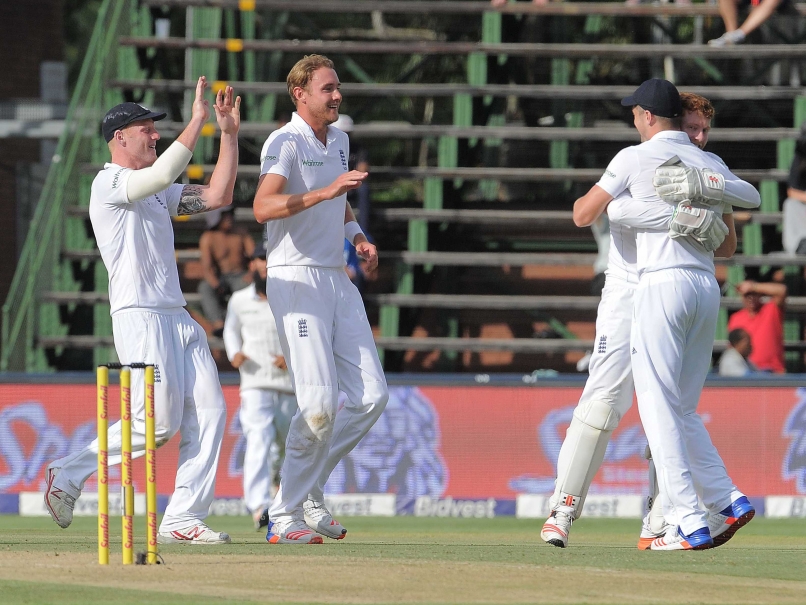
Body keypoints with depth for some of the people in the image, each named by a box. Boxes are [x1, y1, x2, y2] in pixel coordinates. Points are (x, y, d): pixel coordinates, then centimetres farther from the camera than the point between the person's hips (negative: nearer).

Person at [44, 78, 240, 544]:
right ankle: (70, 474, 3)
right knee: (157, 423, -13)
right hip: (140, 317, -9)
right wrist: (198, 121, -19)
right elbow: (164, 173, -24)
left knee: (209, 413, -3)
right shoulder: (109, 184, -6)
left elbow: (218, 195, 17)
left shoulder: (157, 191, 22)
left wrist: (230, 133, 11)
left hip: (178, 318, 9)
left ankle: (183, 519, -3)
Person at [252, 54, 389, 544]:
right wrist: (324, 192, -39)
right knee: (321, 403, -15)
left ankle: (309, 492, 14)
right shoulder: (285, 144, -11)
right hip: (296, 279, -8)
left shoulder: (339, 141, 15)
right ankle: (285, 516, -4)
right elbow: (264, 207, -28)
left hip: (338, 279, 8)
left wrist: (358, 237, 10)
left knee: (372, 396, 1)